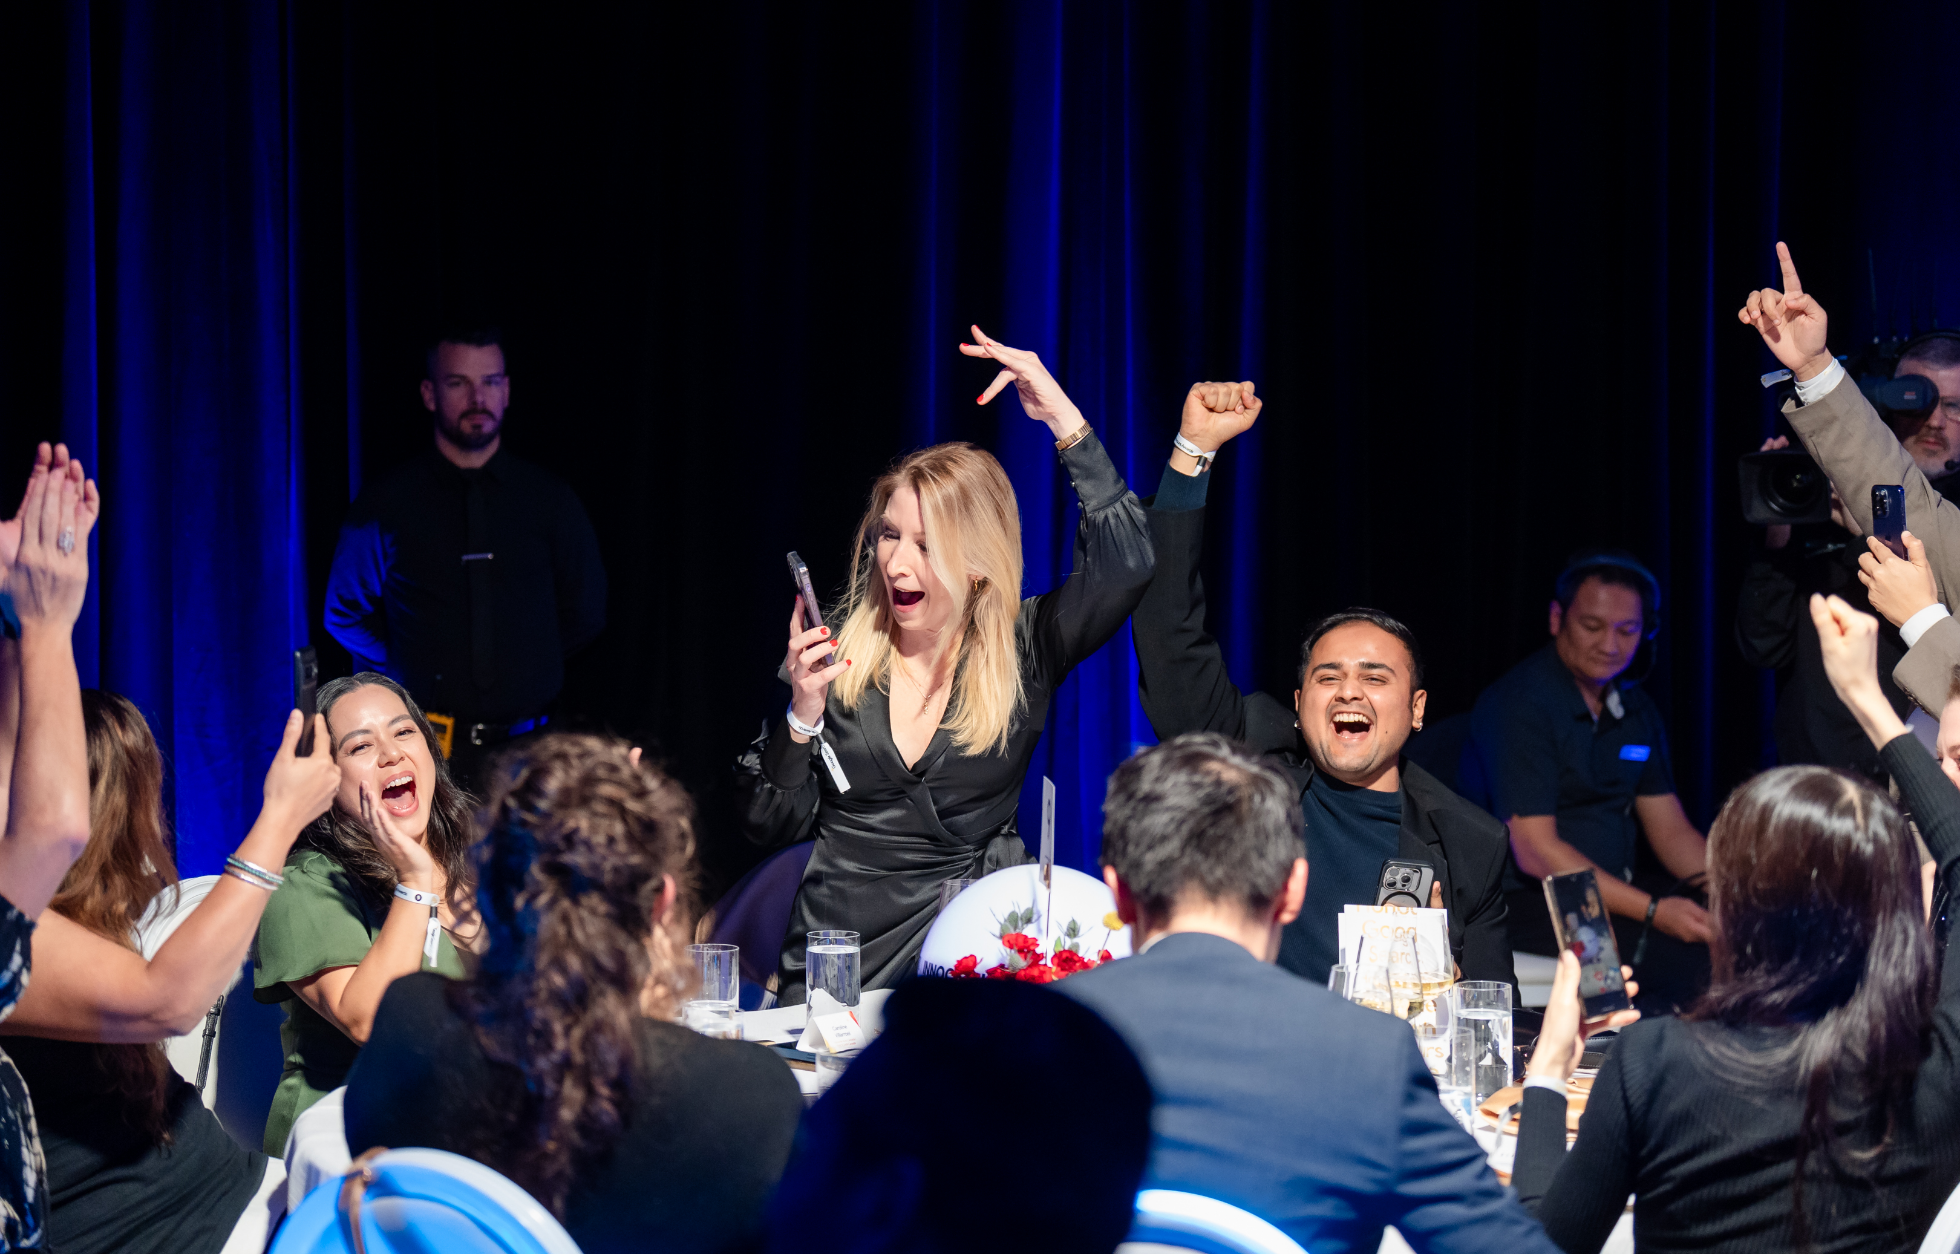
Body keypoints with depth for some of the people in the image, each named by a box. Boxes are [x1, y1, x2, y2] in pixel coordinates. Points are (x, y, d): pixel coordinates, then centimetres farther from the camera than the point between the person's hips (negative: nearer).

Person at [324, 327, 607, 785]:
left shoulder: (550, 499, 7)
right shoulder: (384, 506, 3)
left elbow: (584, 615, 17)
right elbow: (347, 614, 14)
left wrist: (521, 668, 12)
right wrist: (417, 670, 9)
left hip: (523, 745, 1)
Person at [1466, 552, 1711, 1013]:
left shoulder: (1634, 708, 13)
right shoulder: (1520, 704, -13)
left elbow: (1671, 832, 14)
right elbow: (1535, 852, -19)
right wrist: (1652, 911, -24)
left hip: (1616, 891, 8)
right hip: (1528, 902, -8)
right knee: (1692, 953, -29)